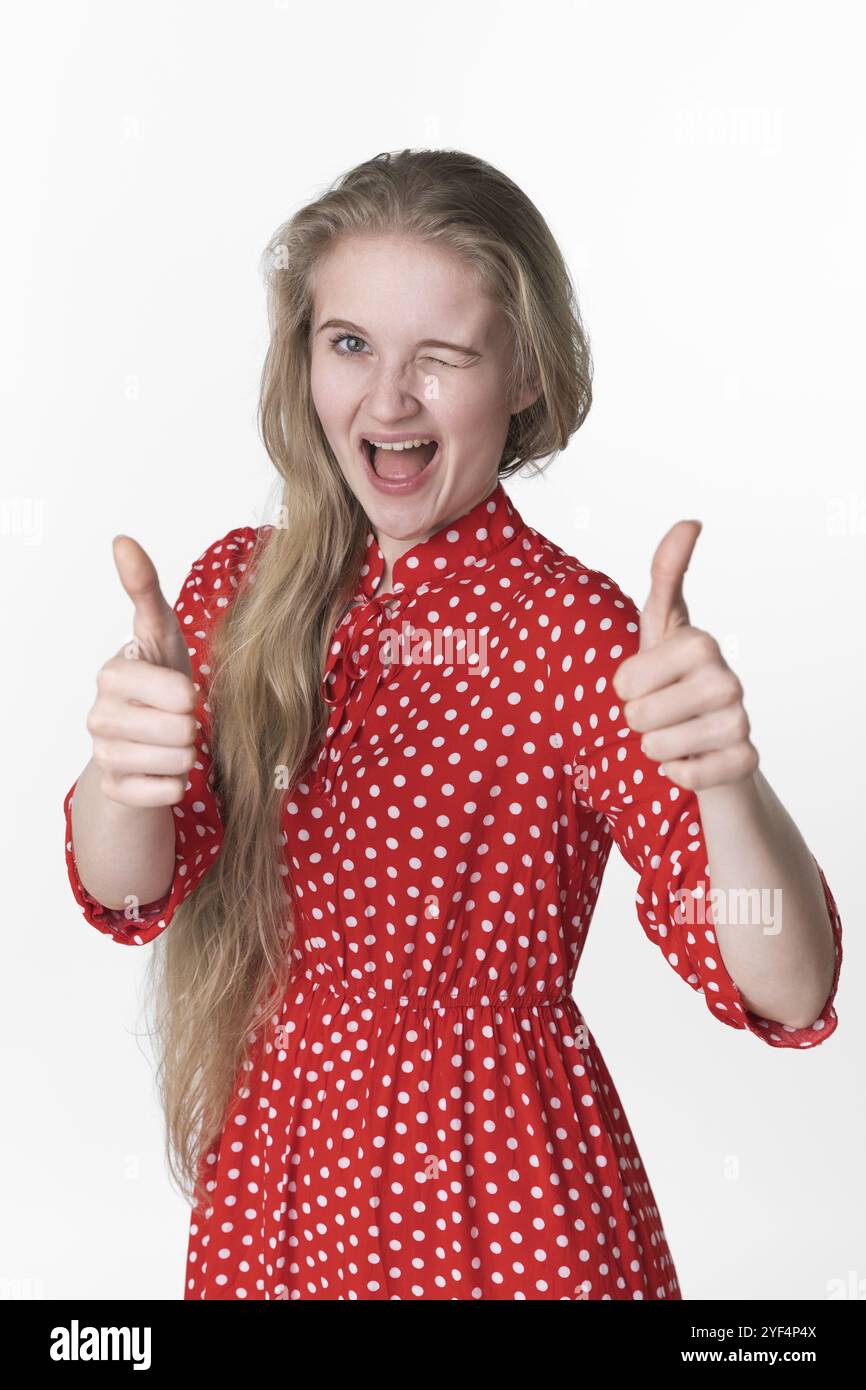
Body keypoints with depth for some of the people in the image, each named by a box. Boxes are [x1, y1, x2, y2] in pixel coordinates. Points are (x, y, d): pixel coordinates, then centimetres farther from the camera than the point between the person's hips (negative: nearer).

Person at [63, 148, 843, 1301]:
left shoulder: (573, 633, -19)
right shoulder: (242, 583, -3)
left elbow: (788, 994, -23)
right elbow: (127, 892, -12)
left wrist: (726, 781, -43)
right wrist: (123, 766, -34)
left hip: (493, 1204, -4)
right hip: (267, 1175, 5)